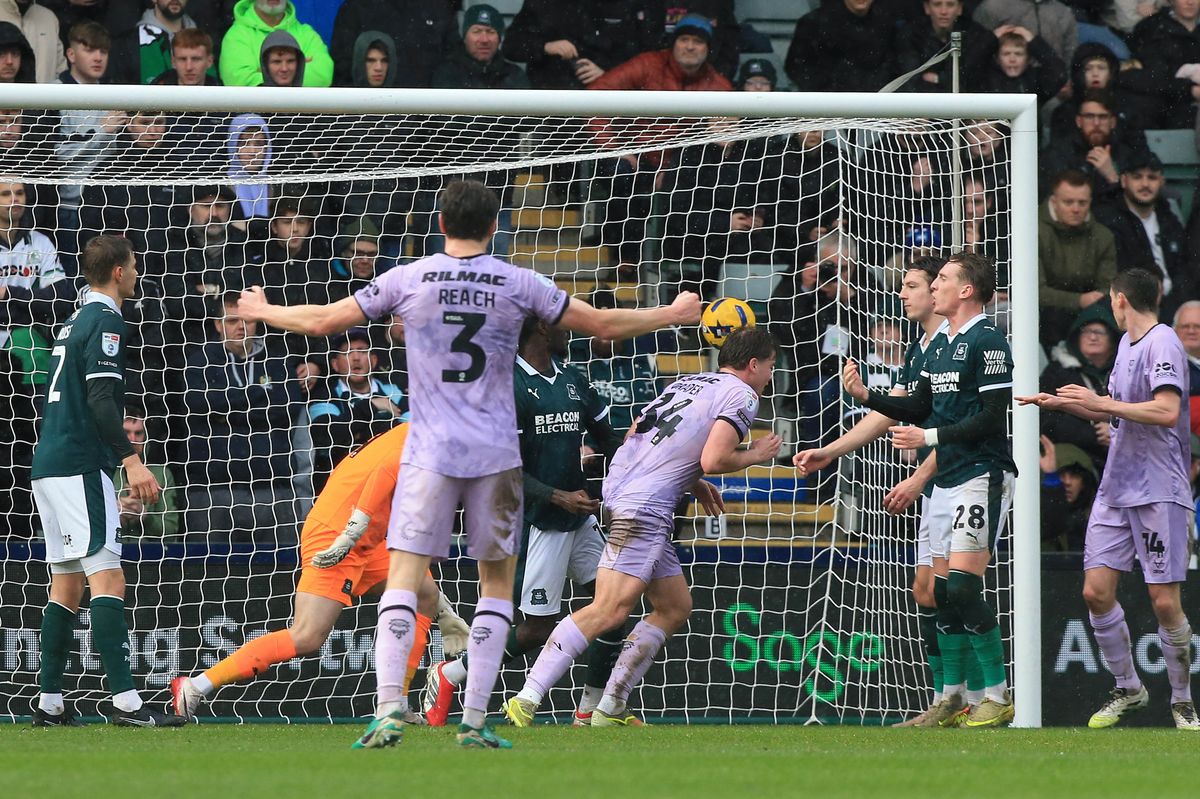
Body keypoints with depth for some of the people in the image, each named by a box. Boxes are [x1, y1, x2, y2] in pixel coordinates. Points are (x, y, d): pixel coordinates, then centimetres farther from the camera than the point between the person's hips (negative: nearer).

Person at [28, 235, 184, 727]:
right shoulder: (105, 321, -9)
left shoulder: (77, 321, 19)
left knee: (67, 582, 13)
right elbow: (100, 398, -19)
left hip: (50, 462, 10)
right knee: (107, 578, -15)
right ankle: (125, 701, -23)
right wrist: (131, 459, -23)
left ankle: (49, 703, 13)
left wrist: (113, 436, 36)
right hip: (80, 465, -10)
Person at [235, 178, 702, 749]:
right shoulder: (518, 285, 1)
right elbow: (603, 325, 9)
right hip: (496, 455, 0)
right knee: (497, 582, 10)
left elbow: (321, 321, 7)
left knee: (403, 579, -1)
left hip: (429, 452, 0)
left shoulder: (408, 280, 0)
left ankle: (389, 708, -16)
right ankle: (475, 718, 2)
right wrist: (672, 316, 25)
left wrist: (263, 312, 26)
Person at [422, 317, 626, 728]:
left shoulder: (572, 380, 11)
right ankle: (449, 675, 13)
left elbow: (609, 440, 18)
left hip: (579, 515, 8)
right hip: (536, 521, -8)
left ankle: (591, 711, 12)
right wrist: (558, 498, -28)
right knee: (538, 628, -6)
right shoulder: (507, 386, -14)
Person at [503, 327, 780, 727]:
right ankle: (527, 700, -25)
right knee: (611, 608, -18)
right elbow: (713, 460, -14)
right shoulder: (741, 395, -2)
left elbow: (634, 436, 25)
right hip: (645, 505, -10)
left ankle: (610, 709, 14)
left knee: (676, 607, 16)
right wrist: (754, 455, 5)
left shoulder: (686, 383, 23)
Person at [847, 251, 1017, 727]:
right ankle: (951, 700, 14)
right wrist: (866, 396, 9)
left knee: (963, 586, -16)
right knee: (943, 592, 8)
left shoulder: (988, 343, -12)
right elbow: (920, 406, 21)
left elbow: (993, 418, -17)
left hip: (983, 476, -9)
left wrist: (930, 437, -17)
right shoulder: (940, 343, 16)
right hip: (947, 480, 9)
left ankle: (999, 696, -11)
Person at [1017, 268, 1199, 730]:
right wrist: (1060, 403, 20)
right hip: (1116, 490, 8)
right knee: (1096, 591, 1)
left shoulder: (1162, 343, -11)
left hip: (1160, 493, -8)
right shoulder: (1127, 344, 15)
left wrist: (1100, 402, -19)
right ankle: (1128, 689, 16)